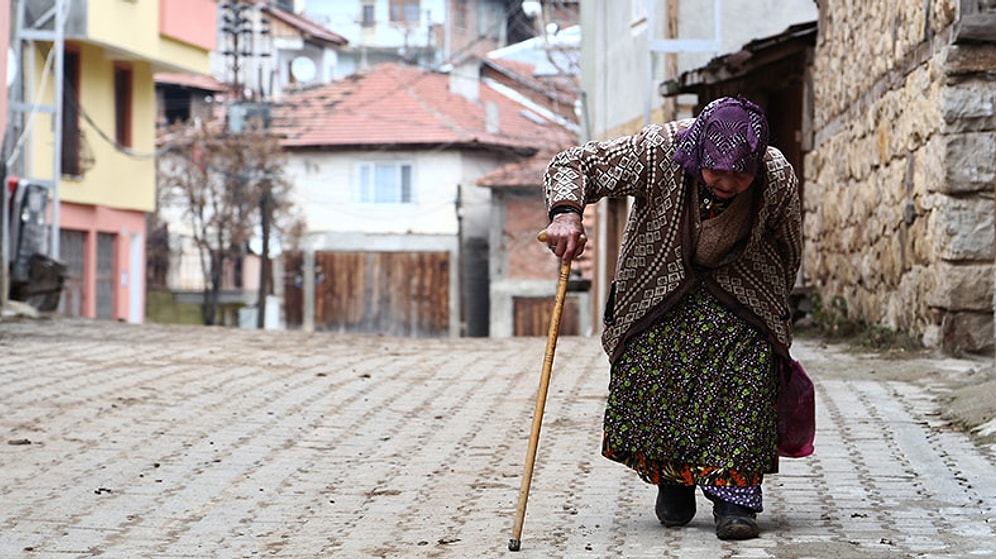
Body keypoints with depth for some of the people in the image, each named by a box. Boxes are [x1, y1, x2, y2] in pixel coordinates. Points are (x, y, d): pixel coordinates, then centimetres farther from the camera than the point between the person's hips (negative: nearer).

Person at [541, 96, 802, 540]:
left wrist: (773, 317, 8)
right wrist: (566, 213, -39)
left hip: (740, 299, 0)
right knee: (645, 378, -13)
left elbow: (787, 254, -2)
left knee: (750, 370, -21)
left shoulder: (779, 180, -23)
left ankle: (735, 497, -14)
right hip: (657, 291, 0)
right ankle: (673, 482, 11)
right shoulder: (655, 152, -29)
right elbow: (574, 163, -19)